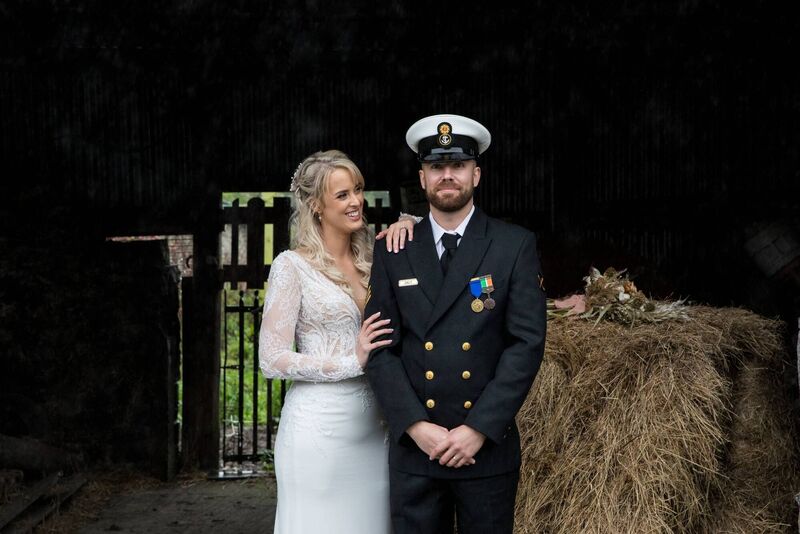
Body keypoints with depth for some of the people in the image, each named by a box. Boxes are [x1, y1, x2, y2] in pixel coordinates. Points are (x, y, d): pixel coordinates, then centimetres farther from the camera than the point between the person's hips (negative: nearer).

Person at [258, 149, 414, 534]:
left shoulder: (372, 258, 8)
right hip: (319, 426, -5)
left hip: (373, 425, 5)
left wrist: (403, 224, -2)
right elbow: (271, 359, -11)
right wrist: (352, 361, -16)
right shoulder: (292, 265, -8)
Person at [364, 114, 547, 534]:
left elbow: (528, 342, -7)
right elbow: (381, 349, 0)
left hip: (487, 445, -1)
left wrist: (479, 429, -13)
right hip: (413, 446, 1)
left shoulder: (516, 246, 0)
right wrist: (415, 426, -11)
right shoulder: (393, 252, 5)